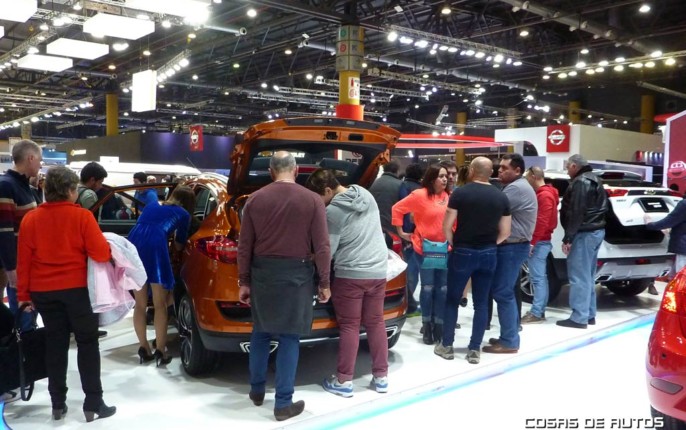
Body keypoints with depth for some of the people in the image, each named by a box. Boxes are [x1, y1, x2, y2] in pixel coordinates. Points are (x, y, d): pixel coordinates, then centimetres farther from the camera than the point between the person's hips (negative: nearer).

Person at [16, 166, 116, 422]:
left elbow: (23, 261, 3)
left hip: (43, 291, 4)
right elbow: (101, 254, -15)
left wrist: (24, 294, 10)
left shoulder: (30, 219, 1)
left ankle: (58, 404, 19)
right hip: (77, 288, -4)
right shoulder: (81, 216, -11)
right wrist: (108, 247, 8)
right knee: (87, 343, 5)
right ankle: (93, 404, 5)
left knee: (55, 343, 14)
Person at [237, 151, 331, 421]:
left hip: (262, 273, 3)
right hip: (296, 275, -2)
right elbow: (322, 247, -6)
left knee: (260, 332, 20)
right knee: (289, 337, 6)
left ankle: (257, 390, 33)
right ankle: (283, 404, 11)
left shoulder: (255, 199, 0)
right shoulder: (312, 200, -6)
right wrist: (324, 283, 2)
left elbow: (245, 246, 2)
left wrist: (244, 281, 10)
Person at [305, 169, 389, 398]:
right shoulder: (366, 194, 6)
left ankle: (344, 380, 11)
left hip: (351, 273, -6)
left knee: (349, 326, 3)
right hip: (378, 271, 7)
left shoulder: (333, 211, -15)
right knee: (376, 322, 13)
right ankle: (381, 376, 20)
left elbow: (327, 250, -12)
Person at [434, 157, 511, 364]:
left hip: (463, 252, -3)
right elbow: (505, 232, 5)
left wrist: (454, 244, 6)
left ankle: (446, 345, 16)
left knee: (452, 299, 10)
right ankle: (475, 349, 12)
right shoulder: (501, 197, 2)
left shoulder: (460, 193, -9)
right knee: (481, 303, 9)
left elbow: (447, 226, -9)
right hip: (488, 254, 3)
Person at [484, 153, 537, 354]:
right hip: (512, 246, 11)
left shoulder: (516, 188, -16)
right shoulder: (517, 186, 19)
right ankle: (510, 335, 23)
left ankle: (509, 341, -2)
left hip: (512, 247, -11)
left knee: (502, 293, -8)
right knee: (508, 291, 15)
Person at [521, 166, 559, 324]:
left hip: (539, 242, -10)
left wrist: (532, 242, -22)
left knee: (537, 278, -8)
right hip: (541, 241, 10)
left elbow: (542, 222, -21)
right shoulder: (544, 193, 18)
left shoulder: (544, 195, -14)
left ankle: (536, 313, -6)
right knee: (540, 277, 11)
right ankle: (539, 311, 17)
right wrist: (533, 241, 17)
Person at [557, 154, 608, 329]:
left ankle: (579, 318, -5)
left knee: (579, 277, -7)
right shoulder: (594, 180, 18)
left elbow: (576, 213, -21)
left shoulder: (580, 183, -14)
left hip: (584, 234, -10)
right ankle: (589, 315, 21)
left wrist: (568, 238, -20)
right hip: (597, 231, 10)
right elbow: (602, 208, 21)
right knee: (588, 276, 15)